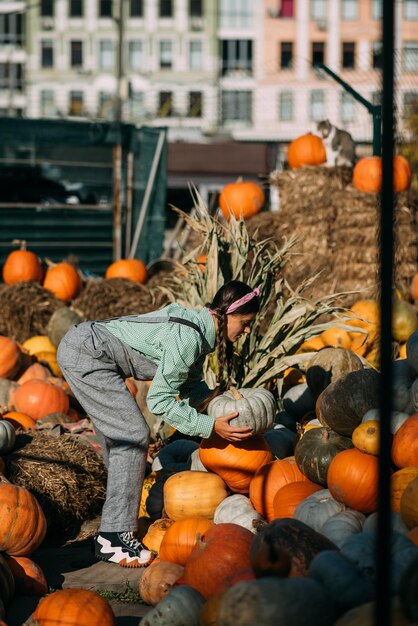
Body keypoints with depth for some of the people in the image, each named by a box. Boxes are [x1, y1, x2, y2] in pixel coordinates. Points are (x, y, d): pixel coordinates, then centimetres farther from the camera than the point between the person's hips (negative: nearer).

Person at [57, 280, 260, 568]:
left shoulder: (199, 326, 5)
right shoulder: (187, 338, -24)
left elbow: (191, 384, 12)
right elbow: (160, 400, -21)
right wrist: (211, 426, -20)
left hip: (82, 345, 10)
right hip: (84, 356, -10)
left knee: (120, 439, 15)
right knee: (134, 436, -10)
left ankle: (118, 526, 24)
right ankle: (114, 538, -8)